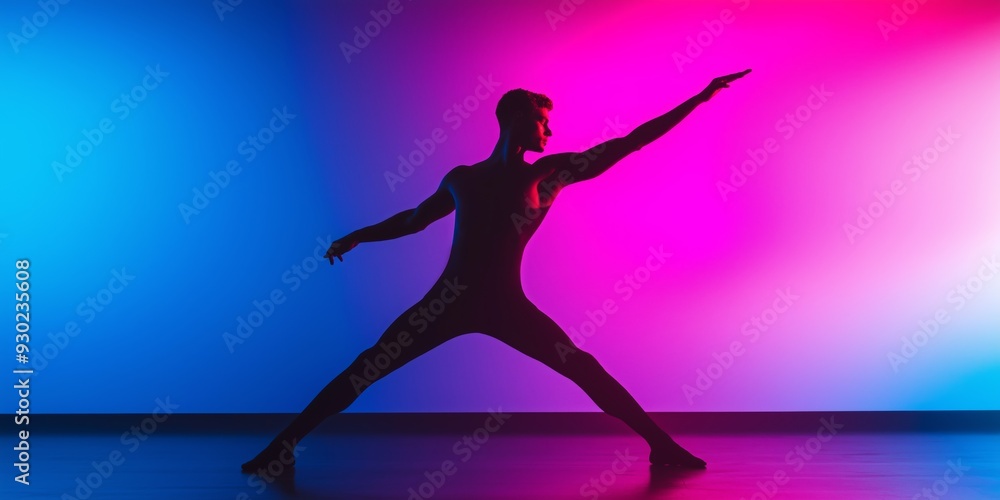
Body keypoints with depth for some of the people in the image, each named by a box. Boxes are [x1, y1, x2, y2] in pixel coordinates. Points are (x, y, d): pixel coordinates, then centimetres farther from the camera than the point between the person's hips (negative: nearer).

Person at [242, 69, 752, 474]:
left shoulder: (552, 172, 2)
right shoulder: (462, 179, 5)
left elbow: (628, 143, 0)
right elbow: (413, 219, 21)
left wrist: (699, 98, -1)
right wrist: (359, 235, 17)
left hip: (508, 305, 0)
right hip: (452, 300, 0)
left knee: (587, 371, -7)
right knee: (364, 370, -6)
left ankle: (660, 444, 5)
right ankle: (284, 444, 3)